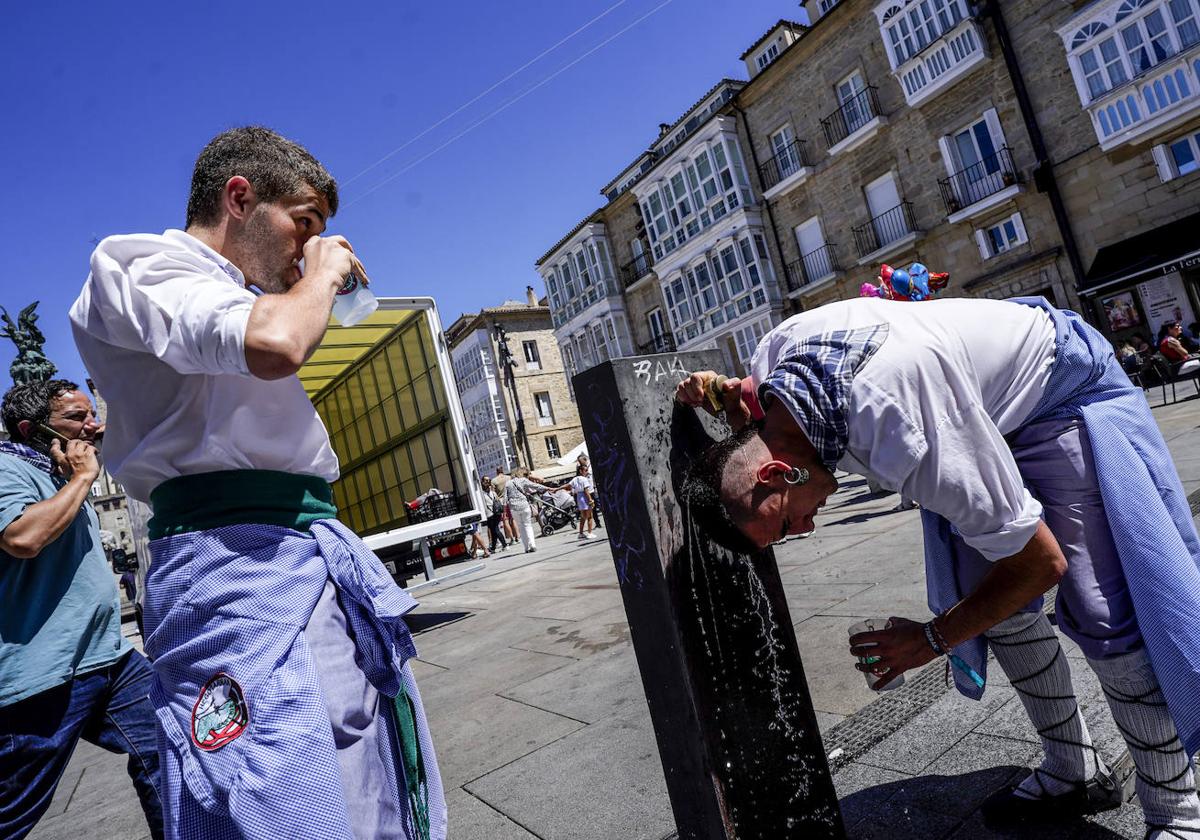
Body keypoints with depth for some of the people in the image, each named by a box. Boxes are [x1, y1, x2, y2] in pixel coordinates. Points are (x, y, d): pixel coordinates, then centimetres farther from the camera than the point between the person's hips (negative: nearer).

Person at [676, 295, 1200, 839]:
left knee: (1100, 610, -14)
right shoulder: (775, 351, -23)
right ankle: (1075, 772, 23)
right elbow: (754, 410, 6)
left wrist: (931, 640, -19)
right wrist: (722, 393, -17)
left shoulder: (903, 433, -45)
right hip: (988, 404, 7)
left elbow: (1041, 562, -30)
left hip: (1062, 389, -7)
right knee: (987, 599, 5)